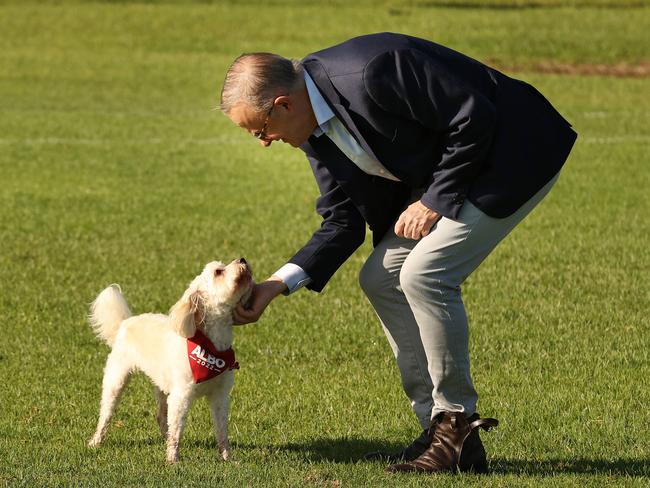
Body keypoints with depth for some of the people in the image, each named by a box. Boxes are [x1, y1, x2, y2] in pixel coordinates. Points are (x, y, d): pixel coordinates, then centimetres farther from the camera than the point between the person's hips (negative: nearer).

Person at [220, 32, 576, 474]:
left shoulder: (371, 73, -30)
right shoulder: (315, 126, 0)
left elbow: (475, 119, -26)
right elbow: (344, 222, 5)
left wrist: (435, 200, -19)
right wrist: (279, 284, -6)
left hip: (513, 154, -10)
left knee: (423, 274, -20)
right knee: (381, 280, 4)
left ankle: (458, 424, -6)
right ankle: (440, 428, 7)